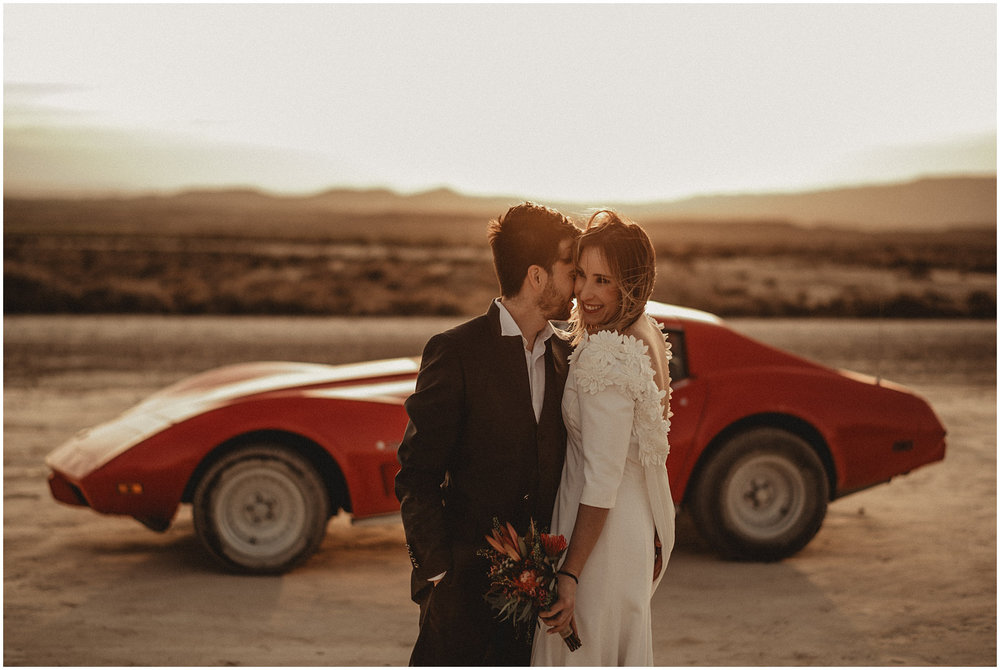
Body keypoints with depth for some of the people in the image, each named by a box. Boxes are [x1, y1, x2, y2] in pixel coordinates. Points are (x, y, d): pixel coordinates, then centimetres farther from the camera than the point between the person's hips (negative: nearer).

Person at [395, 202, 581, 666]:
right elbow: (416, 477, -8)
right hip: (466, 577, -5)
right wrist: (437, 570, -15)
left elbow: (563, 471, 13)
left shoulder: (564, 357, 10)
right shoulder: (456, 352, -8)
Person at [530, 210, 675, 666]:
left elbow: (602, 481, -25)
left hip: (601, 539, -10)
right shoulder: (645, 338, 6)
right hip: (636, 527, 10)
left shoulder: (606, 359, -24)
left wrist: (570, 574, -24)